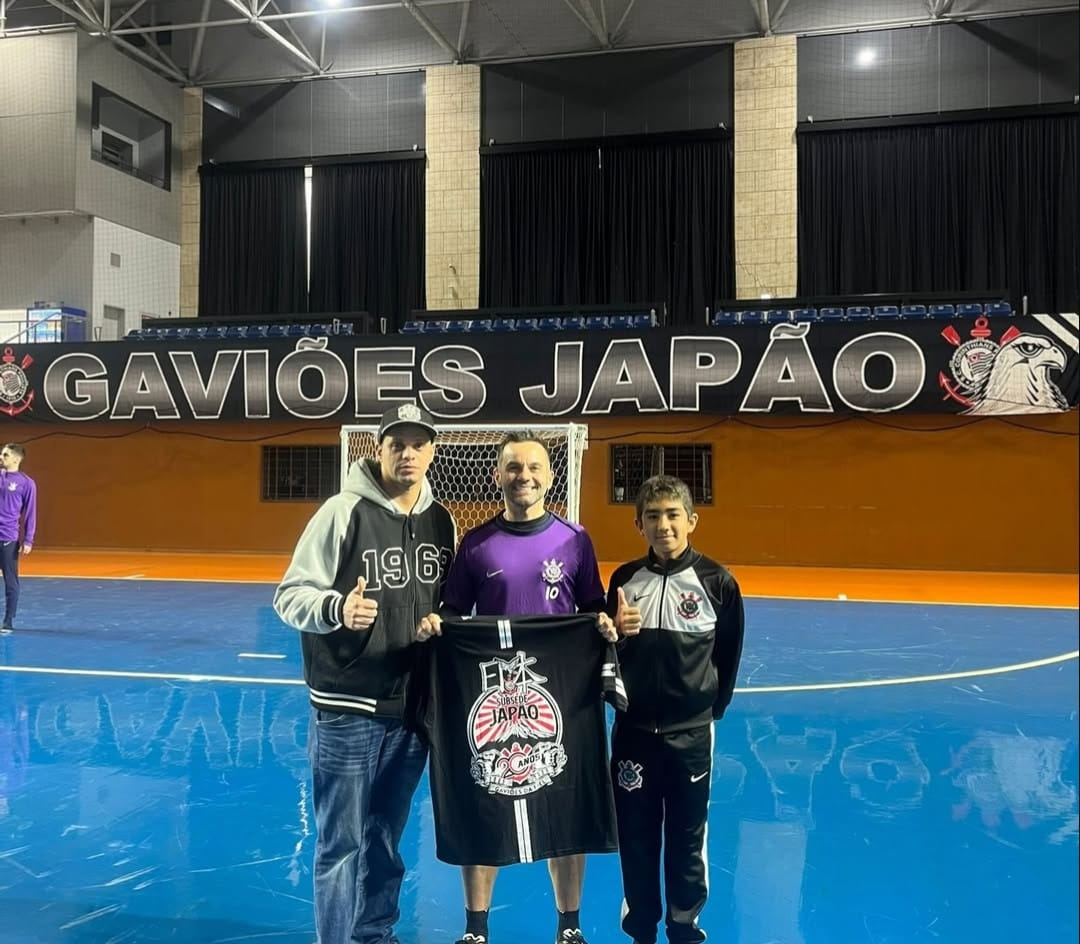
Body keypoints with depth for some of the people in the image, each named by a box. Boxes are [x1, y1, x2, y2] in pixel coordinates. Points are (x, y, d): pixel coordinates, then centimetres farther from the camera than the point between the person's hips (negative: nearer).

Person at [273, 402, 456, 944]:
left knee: (386, 840, 19)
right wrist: (338, 608, -30)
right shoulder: (343, 512, -12)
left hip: (412, 708, 5)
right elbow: (290, 597, -13)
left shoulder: (442, 522, 5)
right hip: (347, 710, -5)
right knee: (341, 843, 5)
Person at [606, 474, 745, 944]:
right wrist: (616, 634, -15)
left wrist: (710, 708, 7)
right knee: (634, 836, 12)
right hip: (633, 730, 2)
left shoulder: (716, 581, -9)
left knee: (687, 838, 11)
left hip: (691, 734, -2)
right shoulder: (623, 579, -2)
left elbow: (729, 656, 2)